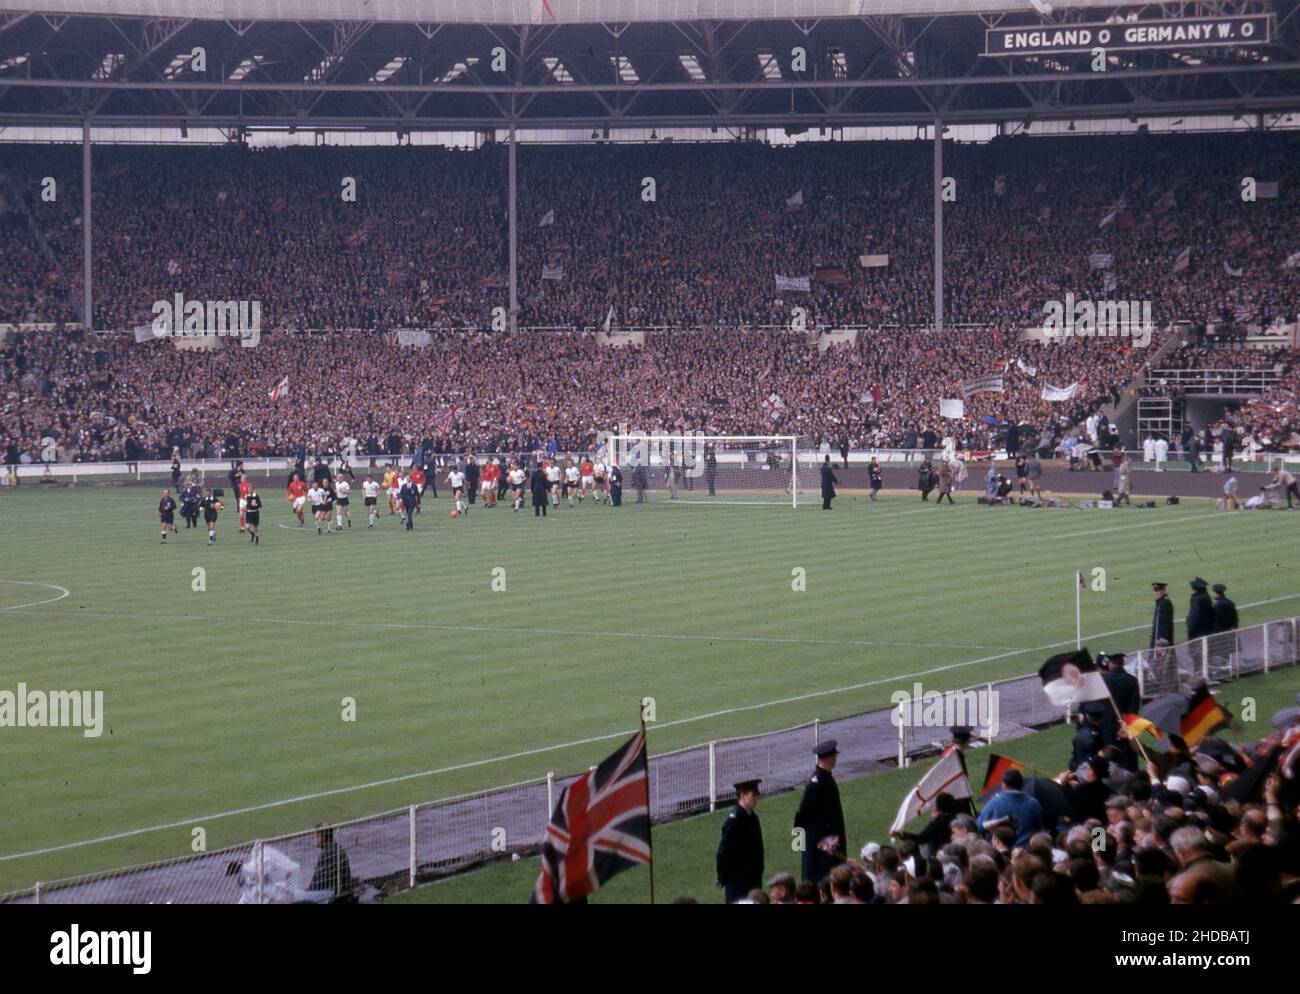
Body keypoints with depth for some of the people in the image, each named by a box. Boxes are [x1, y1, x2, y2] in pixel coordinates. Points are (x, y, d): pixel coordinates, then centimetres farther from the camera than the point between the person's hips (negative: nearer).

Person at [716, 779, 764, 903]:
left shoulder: (753, 818, 8)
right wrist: (723, 882, -12)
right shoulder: (733, 821, -18)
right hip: (736, 882, -8)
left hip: (753, 880, 8)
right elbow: (723, 853, -16)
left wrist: (758, 877, 17)